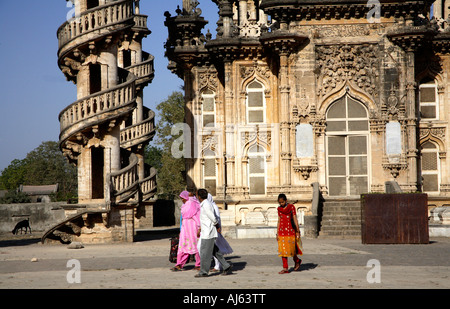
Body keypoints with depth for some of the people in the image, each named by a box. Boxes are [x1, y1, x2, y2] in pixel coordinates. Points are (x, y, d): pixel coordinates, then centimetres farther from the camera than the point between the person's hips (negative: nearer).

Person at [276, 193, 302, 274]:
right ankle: (285, 268, 2)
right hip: (282, 231, 4)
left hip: (290, 231, -4)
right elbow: (279, 221, 13)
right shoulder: (279, 209, 9)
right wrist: (277, 233, 10)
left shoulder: (291, 207, -4)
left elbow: (295, 220, -3)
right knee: (282, 250, -1)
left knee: (291, 250, -1)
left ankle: (297, 261, 27)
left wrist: (298, 232, -6)